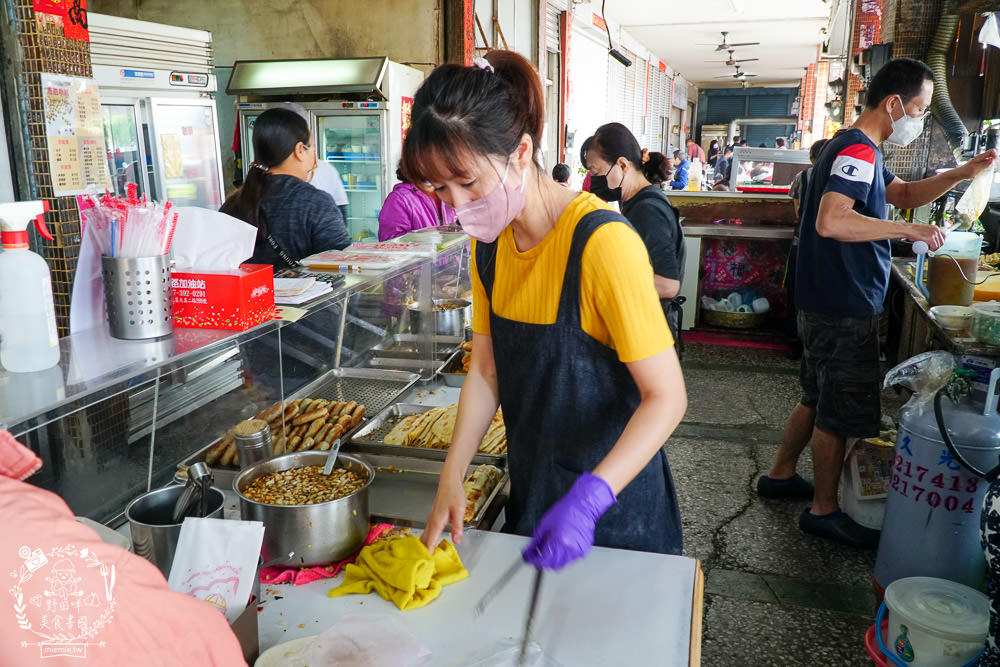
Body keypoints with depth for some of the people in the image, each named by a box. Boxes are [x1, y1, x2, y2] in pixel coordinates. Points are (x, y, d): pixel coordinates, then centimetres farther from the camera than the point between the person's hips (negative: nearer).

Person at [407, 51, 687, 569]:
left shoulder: (602, 241, -25)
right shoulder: (489, 246, -1)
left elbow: (667, 397, -24)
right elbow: (485, 372, 3)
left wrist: (588, 499, -33)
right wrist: (451, 479, -7)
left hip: (614, 511, -6)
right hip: (530, 493, 6)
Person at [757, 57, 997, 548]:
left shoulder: (856, 149, 15)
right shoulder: (857, 151, -19)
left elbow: (903, 194, 26)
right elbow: (831, 221, -35)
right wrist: (908, 230, -28)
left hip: (828, 305, 10)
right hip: (844, 311, -10)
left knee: (818, 398, 22)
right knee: (839, 413, 3)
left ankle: (780, 475, 35)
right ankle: (824, 510, 17)